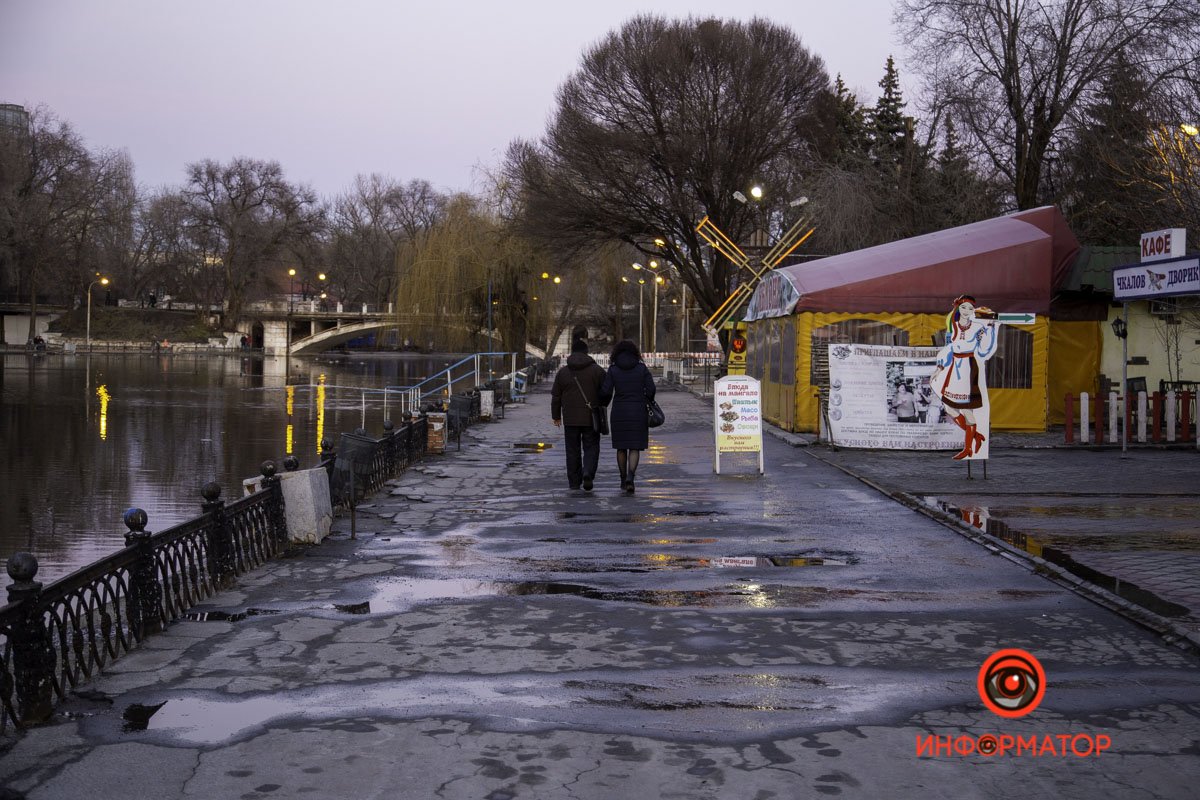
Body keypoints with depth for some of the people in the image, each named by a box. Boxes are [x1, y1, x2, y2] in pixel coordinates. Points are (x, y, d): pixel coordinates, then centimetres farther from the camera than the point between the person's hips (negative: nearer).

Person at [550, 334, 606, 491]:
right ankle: (588, 473, -16)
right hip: (591, 418, -1)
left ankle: (574, 482, 12)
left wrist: (556, 416, 15)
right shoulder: (597, 370, -4)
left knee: (573, 450, 10)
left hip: (570, 419, 1)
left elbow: (556, 397, 4)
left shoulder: (562, 372, 0)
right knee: (591, 447, 6)